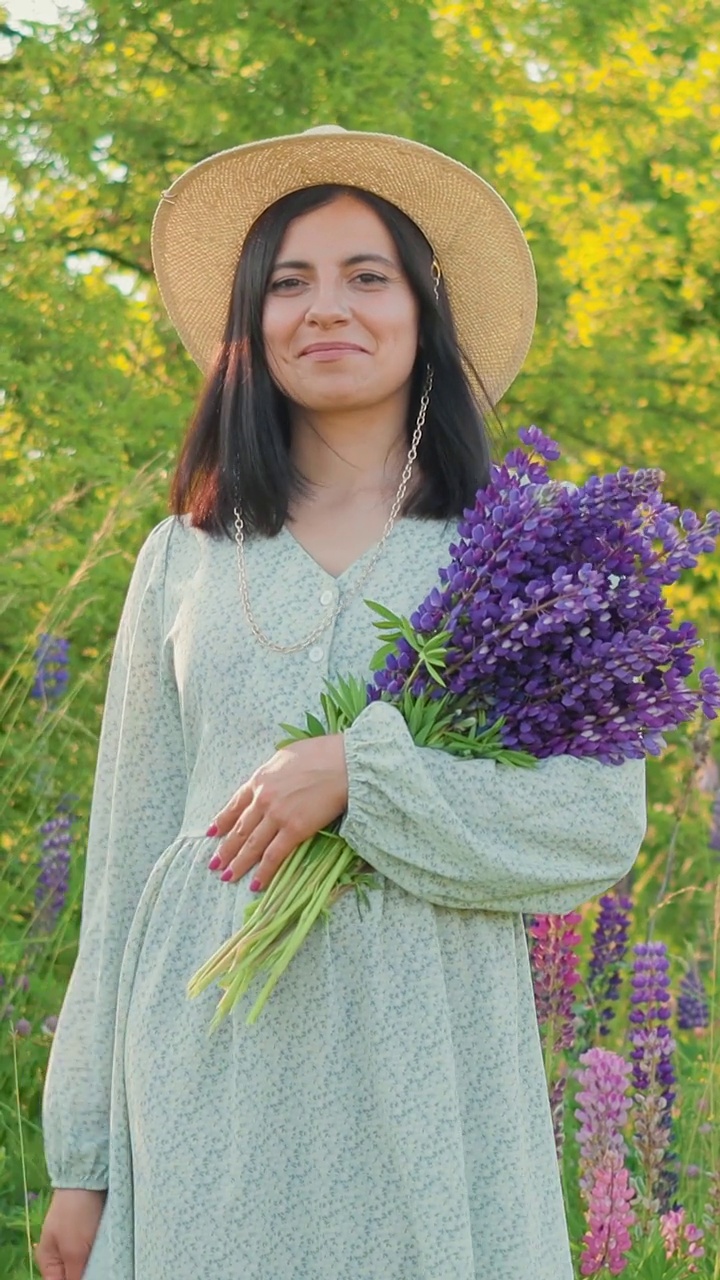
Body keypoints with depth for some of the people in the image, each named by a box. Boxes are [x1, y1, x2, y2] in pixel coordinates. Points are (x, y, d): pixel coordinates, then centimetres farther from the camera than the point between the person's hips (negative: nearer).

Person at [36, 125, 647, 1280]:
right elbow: (128, 859, 10)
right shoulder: (184, 561, 9)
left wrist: (361, 773, -17)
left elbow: (604, 822, -5)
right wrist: (82, 1158, 8)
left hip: (428, 1078, -1)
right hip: (209, 1076, 2)